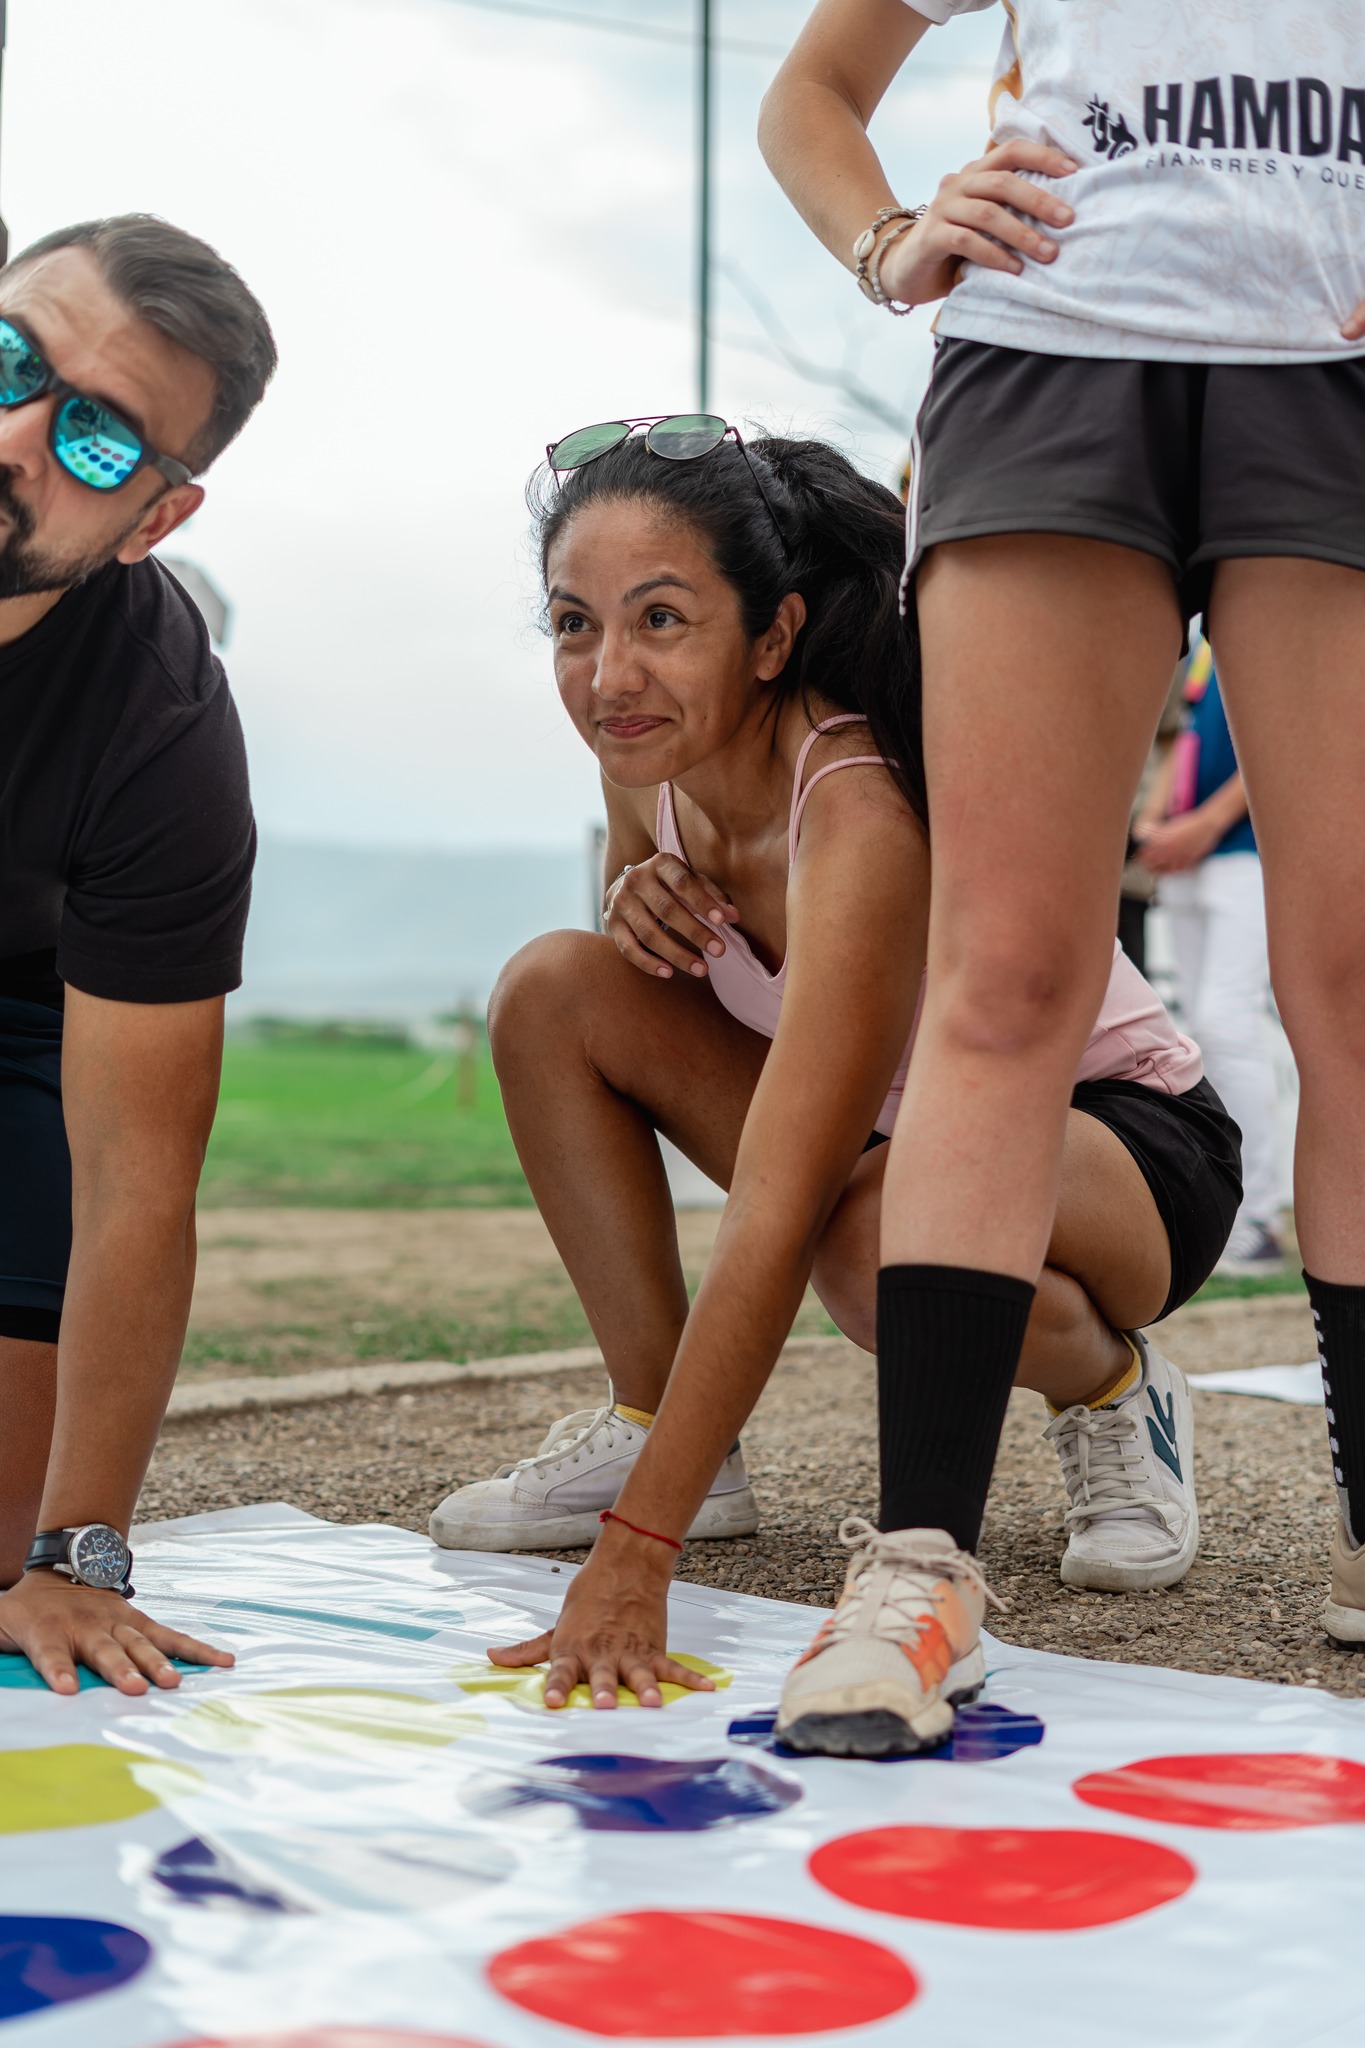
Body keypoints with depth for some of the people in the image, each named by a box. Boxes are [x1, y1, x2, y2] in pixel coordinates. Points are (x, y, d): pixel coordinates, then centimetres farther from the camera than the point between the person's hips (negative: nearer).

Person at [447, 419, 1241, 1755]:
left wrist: (635, 1554, -45)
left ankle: (1110, 1390, -7)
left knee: (880, 1226, -41)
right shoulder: (652, 756, -10)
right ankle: (653, 1424, -2)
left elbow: (776, 1214, -41)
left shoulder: (863, 809, -34)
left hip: (1129, 1145, -7)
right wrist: (642, 907, -15)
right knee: (553, 991, -12)